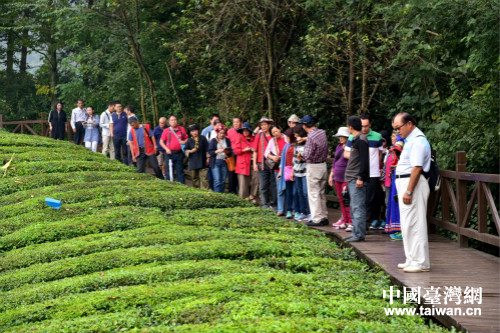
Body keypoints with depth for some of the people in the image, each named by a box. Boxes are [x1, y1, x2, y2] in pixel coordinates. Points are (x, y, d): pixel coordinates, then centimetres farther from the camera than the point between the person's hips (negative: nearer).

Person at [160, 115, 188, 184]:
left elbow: (186, 138, 17)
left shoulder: (181, 129, 7)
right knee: (169, 171, 0)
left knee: (180, 170, 6)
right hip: (170, 153, -2)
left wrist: (184, 142, -6)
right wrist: (166, 149, -9)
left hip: (179, 153, 2)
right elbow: (161, 141, 5)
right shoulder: (166, 131, 1)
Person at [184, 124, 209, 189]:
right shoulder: (189, 141, 7)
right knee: (194, 177, 6)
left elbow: (207, 148, 6)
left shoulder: (202, 138, 5)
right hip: (193, 161, 2)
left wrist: (207, 157, 2)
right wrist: (190, 151, -12)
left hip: (202, 161, -1)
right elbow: (186, 150, 9)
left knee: (203, 176, -8)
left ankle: (204, 189, -9)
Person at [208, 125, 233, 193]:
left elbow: (231, 153, 10)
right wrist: (218, 151, -18)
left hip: (224, 162, 3)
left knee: (223, 180, 3)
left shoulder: (227, 141, 10)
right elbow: (210, 152, -4)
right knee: (217, 180, -10)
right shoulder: (213, 140, 2)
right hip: (216, 162, -3)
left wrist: (228, 152, -12)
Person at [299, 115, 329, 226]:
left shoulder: (311, 137, -21)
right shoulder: (322, 132, 3)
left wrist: (301, 154, 1)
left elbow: (308, 155, -22)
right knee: (321, 193, 15)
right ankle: (324, 217, 19)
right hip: (323, 165, 8)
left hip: (313, 167, -8)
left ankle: (317, 219, 0)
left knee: (313, 193, -1)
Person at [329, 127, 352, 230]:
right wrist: (331, 175, 21)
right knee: (341, 200, 9)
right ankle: (345, 221, 15)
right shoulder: (339, 146, 14)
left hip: (346, 178, -8)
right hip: (337, 178, 8)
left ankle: (350, 222, -8)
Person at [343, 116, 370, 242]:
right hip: (352, 179, 10)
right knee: (354, 207, 13)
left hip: (357, 179, -10)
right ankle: (356, 232, 18)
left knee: (358, 207, -9)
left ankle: (359, 234, -8)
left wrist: (360, 178, -21)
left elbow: (364, 160, -18)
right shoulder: (355, 139, 17)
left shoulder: (361, 140, -13)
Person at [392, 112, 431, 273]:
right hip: (404, 183, 11)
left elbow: (417, 168, -22)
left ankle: (421, 263, -6)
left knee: (414, 224, -9)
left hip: (412, 184, -11)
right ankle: (412, 260, 20)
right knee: (407, 224, 14)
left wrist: (408, 192, -24)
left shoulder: (418, 141, -15)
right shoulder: (410, 140, 18)